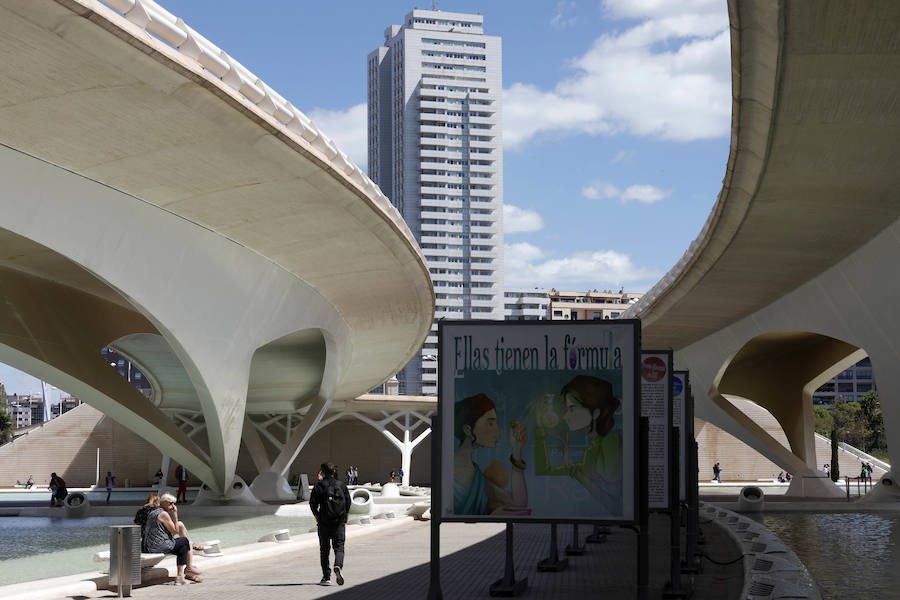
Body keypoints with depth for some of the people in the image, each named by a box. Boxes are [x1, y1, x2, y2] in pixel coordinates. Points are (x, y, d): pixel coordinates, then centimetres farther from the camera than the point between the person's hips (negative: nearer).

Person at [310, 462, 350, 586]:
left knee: (324, 548, 9)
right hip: (340, 521, 1)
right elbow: (348, 503, 6)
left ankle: (326, 577, 7)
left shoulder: (319, 485, -2)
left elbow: (313, 504, -4)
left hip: (324, 521, -1)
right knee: (339, 547, 5)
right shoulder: (342, 485, 5)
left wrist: (317, 518, 9)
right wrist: (345, 520, 12)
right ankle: (338, 566, -24)